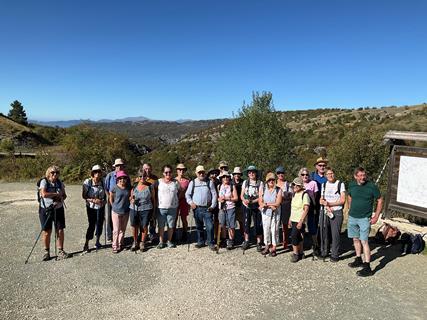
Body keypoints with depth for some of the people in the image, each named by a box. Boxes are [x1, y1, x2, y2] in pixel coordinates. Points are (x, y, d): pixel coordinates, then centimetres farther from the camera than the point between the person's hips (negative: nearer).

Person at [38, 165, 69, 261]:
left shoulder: (59, 183, 6)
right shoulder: (44, 182, -7)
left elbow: (64, 195, 10)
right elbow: (44, 194, -22)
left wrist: (61, 198, -11)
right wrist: (57, 194, -14)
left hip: (58, 209, 4)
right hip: (45, 209, -3)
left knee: (60, 230, 3)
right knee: (47, 231, 1)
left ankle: (60, 250, 14)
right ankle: (46, 251, 17)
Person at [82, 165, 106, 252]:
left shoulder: (102, 182, -2)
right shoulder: (87, 182, -11)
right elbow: (83, 196, -9)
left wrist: (104, 201, -7)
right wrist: (93, 200, -19)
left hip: (101, 206, 3)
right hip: (91, 207, -3)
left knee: (100, 224, 8)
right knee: (92, 225, -4)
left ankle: (97, 242, 25)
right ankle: (86, 244, 8)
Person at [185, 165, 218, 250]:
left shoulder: (209, 182, 4)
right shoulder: (192, 182, 7)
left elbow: (214, 194, 4)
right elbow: (187, 194, 10)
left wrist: (213, 205, -4)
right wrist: (191, 202, -6)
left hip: (207, 208, -2)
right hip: (197, 208, 2)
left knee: (210, 227, -7)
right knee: (199, 227, 12)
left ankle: (211, 243, 4)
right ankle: (200, 242, 26)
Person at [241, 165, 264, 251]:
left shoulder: (260, 183, -4)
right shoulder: (245, 182, 8)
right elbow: (241, 195, 6)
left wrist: (252, 201, -22)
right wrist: (244, 200, -15)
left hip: (256, 207, -3)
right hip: (246, 206, 3)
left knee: (258, 224, -2)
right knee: (246, 223, 8)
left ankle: (259, 243, 11)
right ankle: (246, 241, 23)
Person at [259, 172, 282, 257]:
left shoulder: (278, 190, -5)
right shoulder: (262, 190, 3)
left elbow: (277, 203, -11)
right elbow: (260, 202, -2)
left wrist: (266, 204, -10)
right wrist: (270, 206, -14)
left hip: (275, 214, -2)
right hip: (265, 213, 2)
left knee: (274, 230, 2)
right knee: (266, 230, 8)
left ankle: (273, 248, 13)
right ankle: (267, 246, 22)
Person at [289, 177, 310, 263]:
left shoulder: (304, 195, -13)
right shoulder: (294, 194, 11)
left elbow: (306, 209, -16)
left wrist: (301, 222, -19)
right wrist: (290, 219, 16)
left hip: (299, 220, -7)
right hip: (293, 220, 7)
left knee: (294, 236, -10)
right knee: (298, 237, 13)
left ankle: (295, 254, 3)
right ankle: (301, 253, 23)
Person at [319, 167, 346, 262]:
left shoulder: (340, 184, 0)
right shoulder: (324, 184, 13)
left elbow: (342, 200, -5)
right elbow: (321, 200, 10)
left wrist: (329, 203, -10)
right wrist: (327, 207, -8)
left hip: (337, 212, -4)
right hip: (324, 212, 4)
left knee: (335, 233, -4)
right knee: (324, 232, 4)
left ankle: (335, 254, 6)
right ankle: (324, 251, 17)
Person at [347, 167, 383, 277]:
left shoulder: (372, 186, -12)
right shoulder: (351, 185, 0)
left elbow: (380, 201, -4)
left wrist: (376, 216, -8)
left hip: (365, 218, -5)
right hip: (352, 217, 5)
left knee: (364, 241, -7)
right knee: (355, 239, 15)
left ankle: (367, 268, -1)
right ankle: (359, 260, 32)